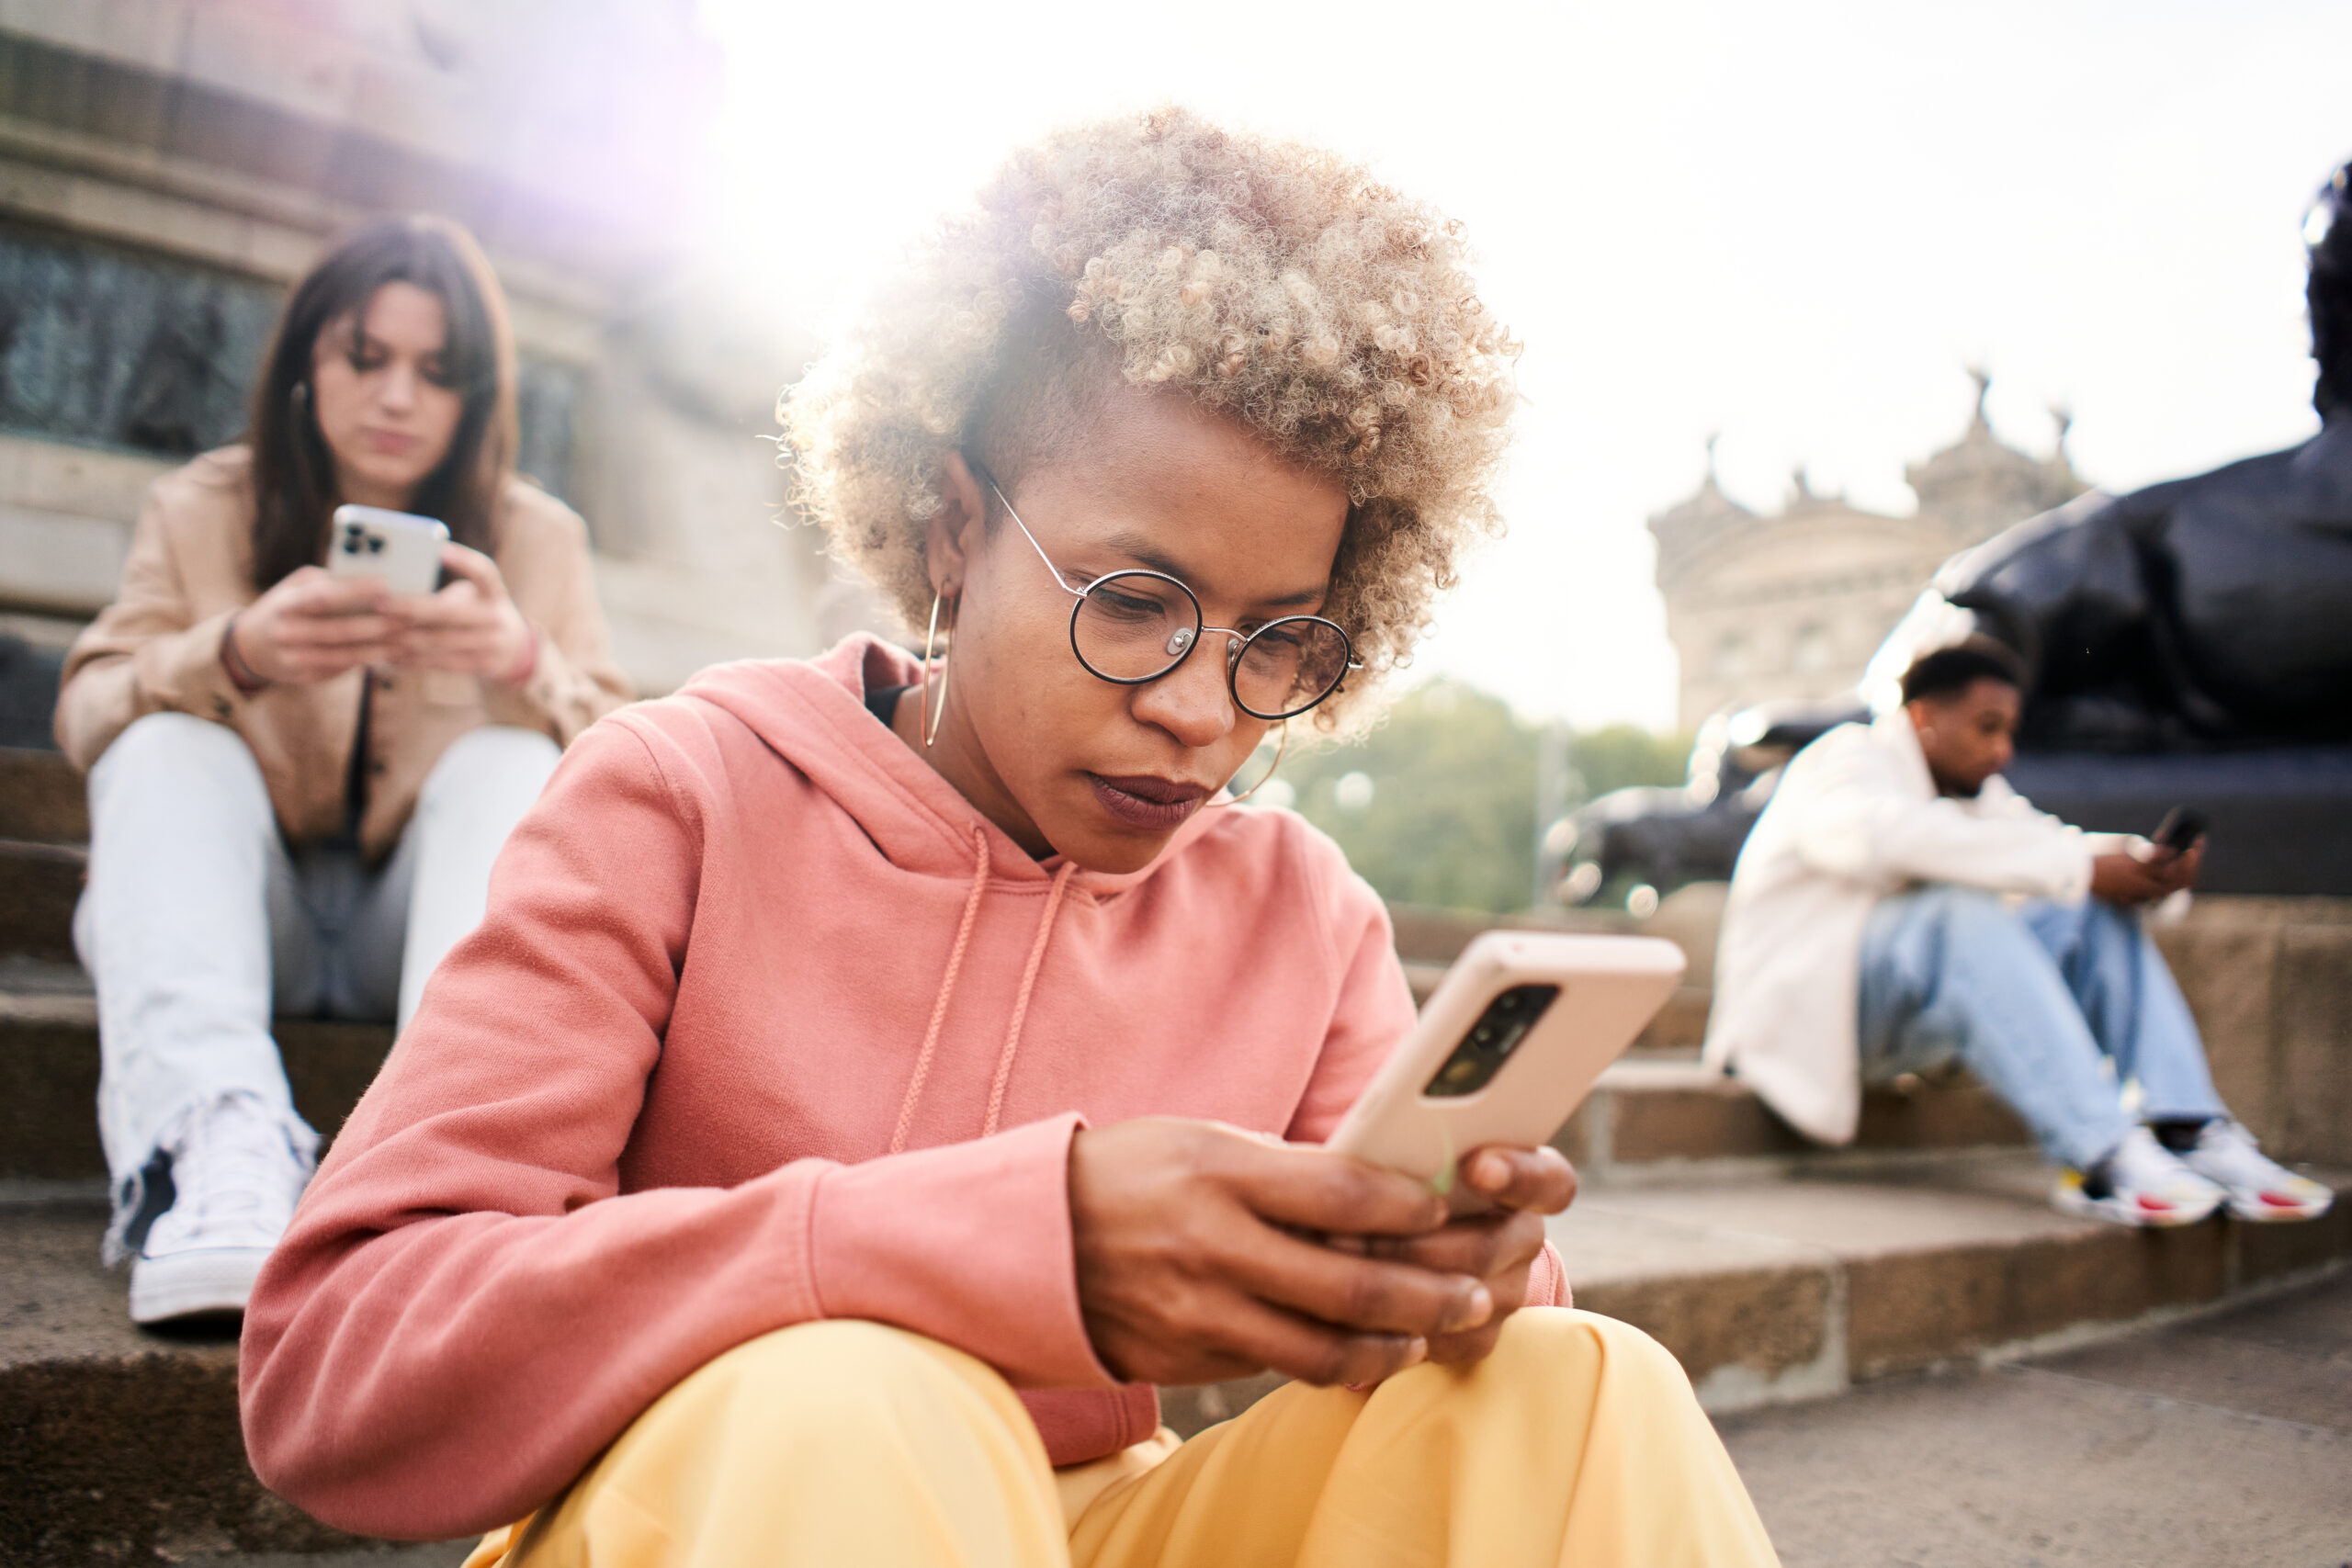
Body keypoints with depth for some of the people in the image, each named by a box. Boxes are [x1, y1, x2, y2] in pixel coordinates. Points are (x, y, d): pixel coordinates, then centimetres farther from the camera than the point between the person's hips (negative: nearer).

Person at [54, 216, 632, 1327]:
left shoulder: (537, 538, 7)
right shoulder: (200, 510, 9)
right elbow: (85, 715, -4)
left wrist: (525, 662, -27)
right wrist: (235, 654, -25)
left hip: (416, 920, 0)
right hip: (237, 910, 1)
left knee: (508, 764, -26)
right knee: (169, 748, -24)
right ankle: (213, 1145, -47)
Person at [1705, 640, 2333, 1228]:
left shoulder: (1978, 790, 20)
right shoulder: (1846, 760, -8)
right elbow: (1910, 839, -29)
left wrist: (2152, 866, -14)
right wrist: (2081, 869, -29)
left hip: (1900, 1022, 8)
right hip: (1805, 1005, -8)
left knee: (2098, 912, -5)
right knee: (1966, 909, -34)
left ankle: (2193, 1137, -19)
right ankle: (2101, 1157, -40)